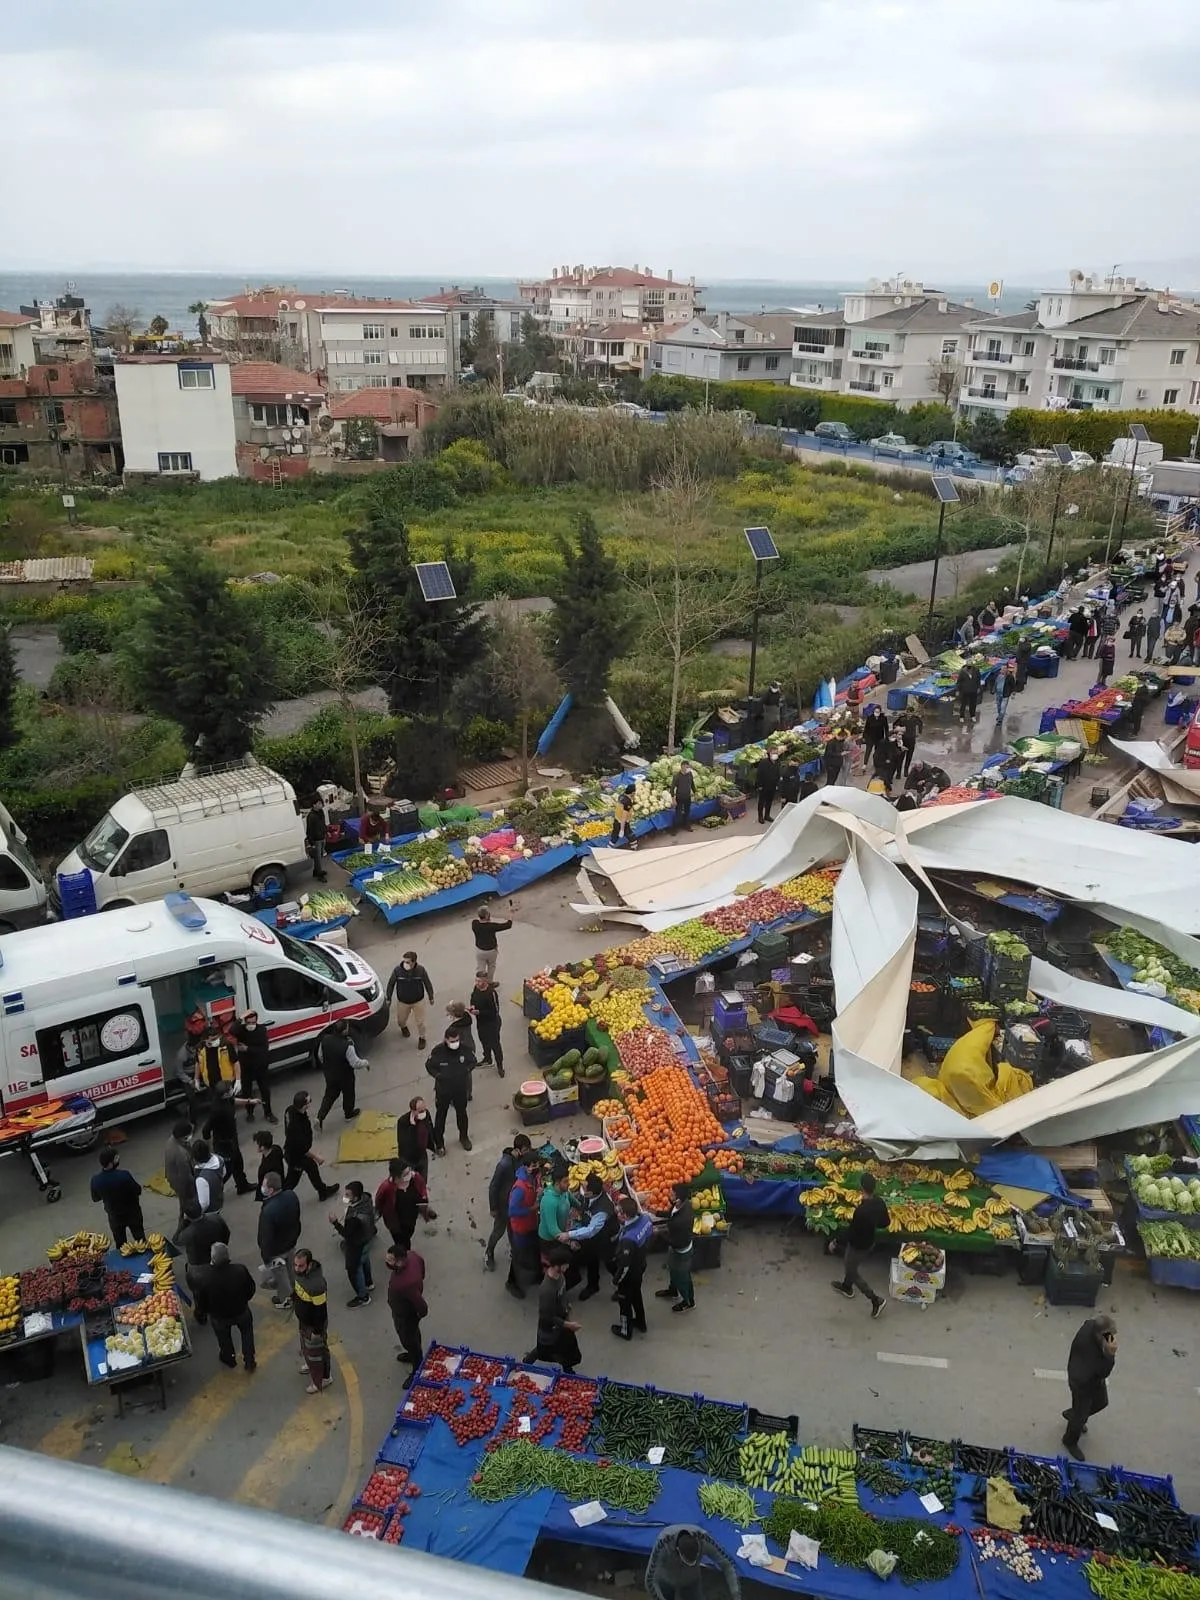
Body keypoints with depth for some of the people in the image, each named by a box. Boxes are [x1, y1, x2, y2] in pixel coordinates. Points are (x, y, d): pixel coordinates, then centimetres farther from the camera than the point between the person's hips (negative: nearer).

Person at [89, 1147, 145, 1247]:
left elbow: (95, 1198, -2)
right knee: (140, 1240, 20)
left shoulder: (95, 1179, -20)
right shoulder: (124, 1175, -33)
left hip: (114, 1216, 3)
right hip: (132, 1213, -3)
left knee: (120, 1244, 22)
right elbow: (138, 1191, -17)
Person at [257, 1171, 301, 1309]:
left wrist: (265, 1258, -11)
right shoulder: (292, 1195, -20)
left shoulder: (268, 1211, -41)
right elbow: (296, 1218, 0)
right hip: (291, 1242, 6)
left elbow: (266, 1238, -27)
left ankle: (285, 1300, 45)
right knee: (291, 1270, 30)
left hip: (276, 1251, -6)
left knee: (280, 1275, 22)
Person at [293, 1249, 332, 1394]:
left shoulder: (316, 1285, -42)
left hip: (314, 1324, -8)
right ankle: (311, 1365, 60)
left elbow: (321, 1310, -29)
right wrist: (295, 1305, 18)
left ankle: (323, 1378, 40)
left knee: (317, 1351, 16)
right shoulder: (300, 1272, -17)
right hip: (303, 1320, 8)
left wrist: (317, 1331, -18)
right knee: (306, 1345, 32)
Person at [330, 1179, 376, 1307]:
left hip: (357, 1246, -8)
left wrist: (335, 1222, -30)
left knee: (354, 1271, 18)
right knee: (364, 1262, 34)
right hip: (366, 1240, 8)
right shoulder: (366, 1198, -20)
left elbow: (347, 1235, -29)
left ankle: (363, 1297, 39)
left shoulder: (355, 1218, -44)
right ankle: (369, 1283, 59)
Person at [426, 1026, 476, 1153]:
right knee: (441, 1115, 12)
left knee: (461, 1113, 22)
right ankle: (439, 1142, 31)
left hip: (461, 1088, 2)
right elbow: (429, 1066, -8)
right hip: (443, 1089, -2)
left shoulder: (465, 1049, -17)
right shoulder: (437, 1051, -23)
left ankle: (464, 1136, 45)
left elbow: (472, 1061, 0)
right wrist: (438, 1075, -20)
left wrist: (466, 1070, -16)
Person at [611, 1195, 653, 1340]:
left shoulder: (628, 1239, -43)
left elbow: (625, 1265, -29)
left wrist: (615, 1280, -12)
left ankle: (625, 1331, 43)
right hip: (640, 1268, 7)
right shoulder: (645, 1218, -22)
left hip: (629, 1274, -7)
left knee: (624, 1301, 20)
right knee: (636, 1296, 31)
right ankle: (640, 1322, 54)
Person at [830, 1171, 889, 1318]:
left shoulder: (860, 1210, -39)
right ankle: (846, 1287, 55)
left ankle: (876, 1300, 22)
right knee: (850, 1265, 31)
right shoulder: (879, 1202, -16)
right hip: (869, 1242, 8)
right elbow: (886, 1223, -1)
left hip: (858, 1245, -8)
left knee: (852, 1271, 17)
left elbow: (852, 1231, -27)